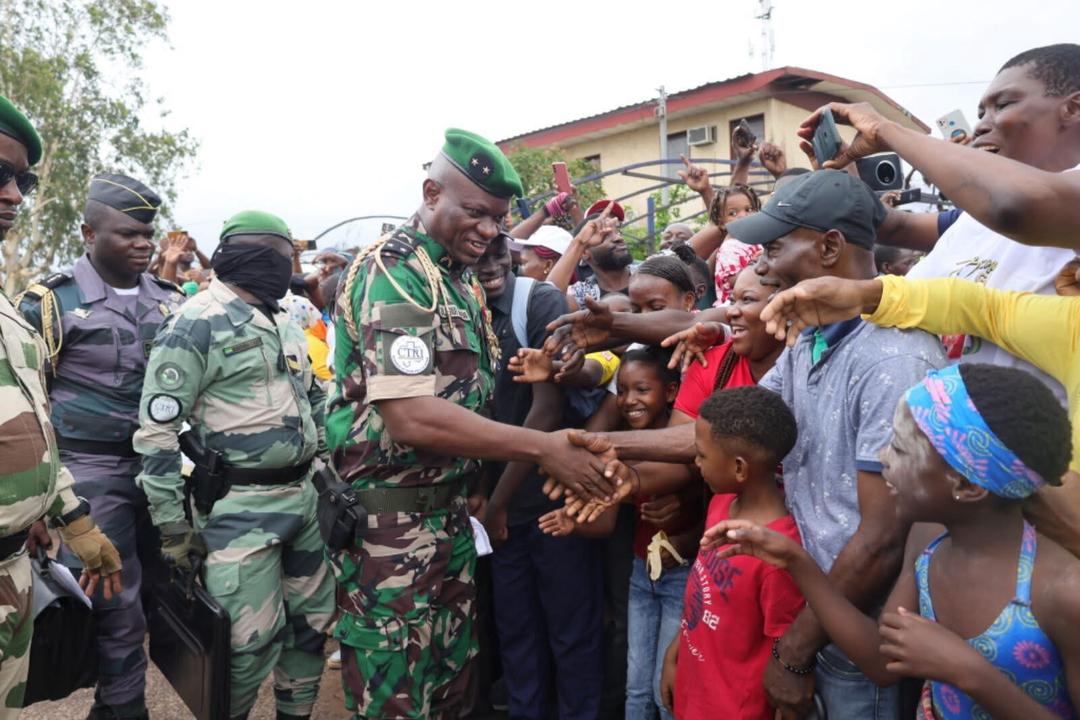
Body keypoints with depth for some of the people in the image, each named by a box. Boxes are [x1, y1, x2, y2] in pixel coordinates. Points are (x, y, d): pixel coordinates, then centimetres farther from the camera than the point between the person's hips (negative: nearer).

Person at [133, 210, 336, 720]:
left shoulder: (284, 323, 13)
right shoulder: (198, 323, -12)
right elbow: (157, 428, -15)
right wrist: (171, 523, -14)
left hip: (303, 495, 8)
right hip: (241, 506, -8)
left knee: (313, 619, 16)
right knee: (251, 641, -2)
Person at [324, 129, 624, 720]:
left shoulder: (461, 279, 11)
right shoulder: (391, 271, -17)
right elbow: (411, 416, -28)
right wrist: (542, 449, -26)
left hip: (449, 508, 8)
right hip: (388, 516, -8)